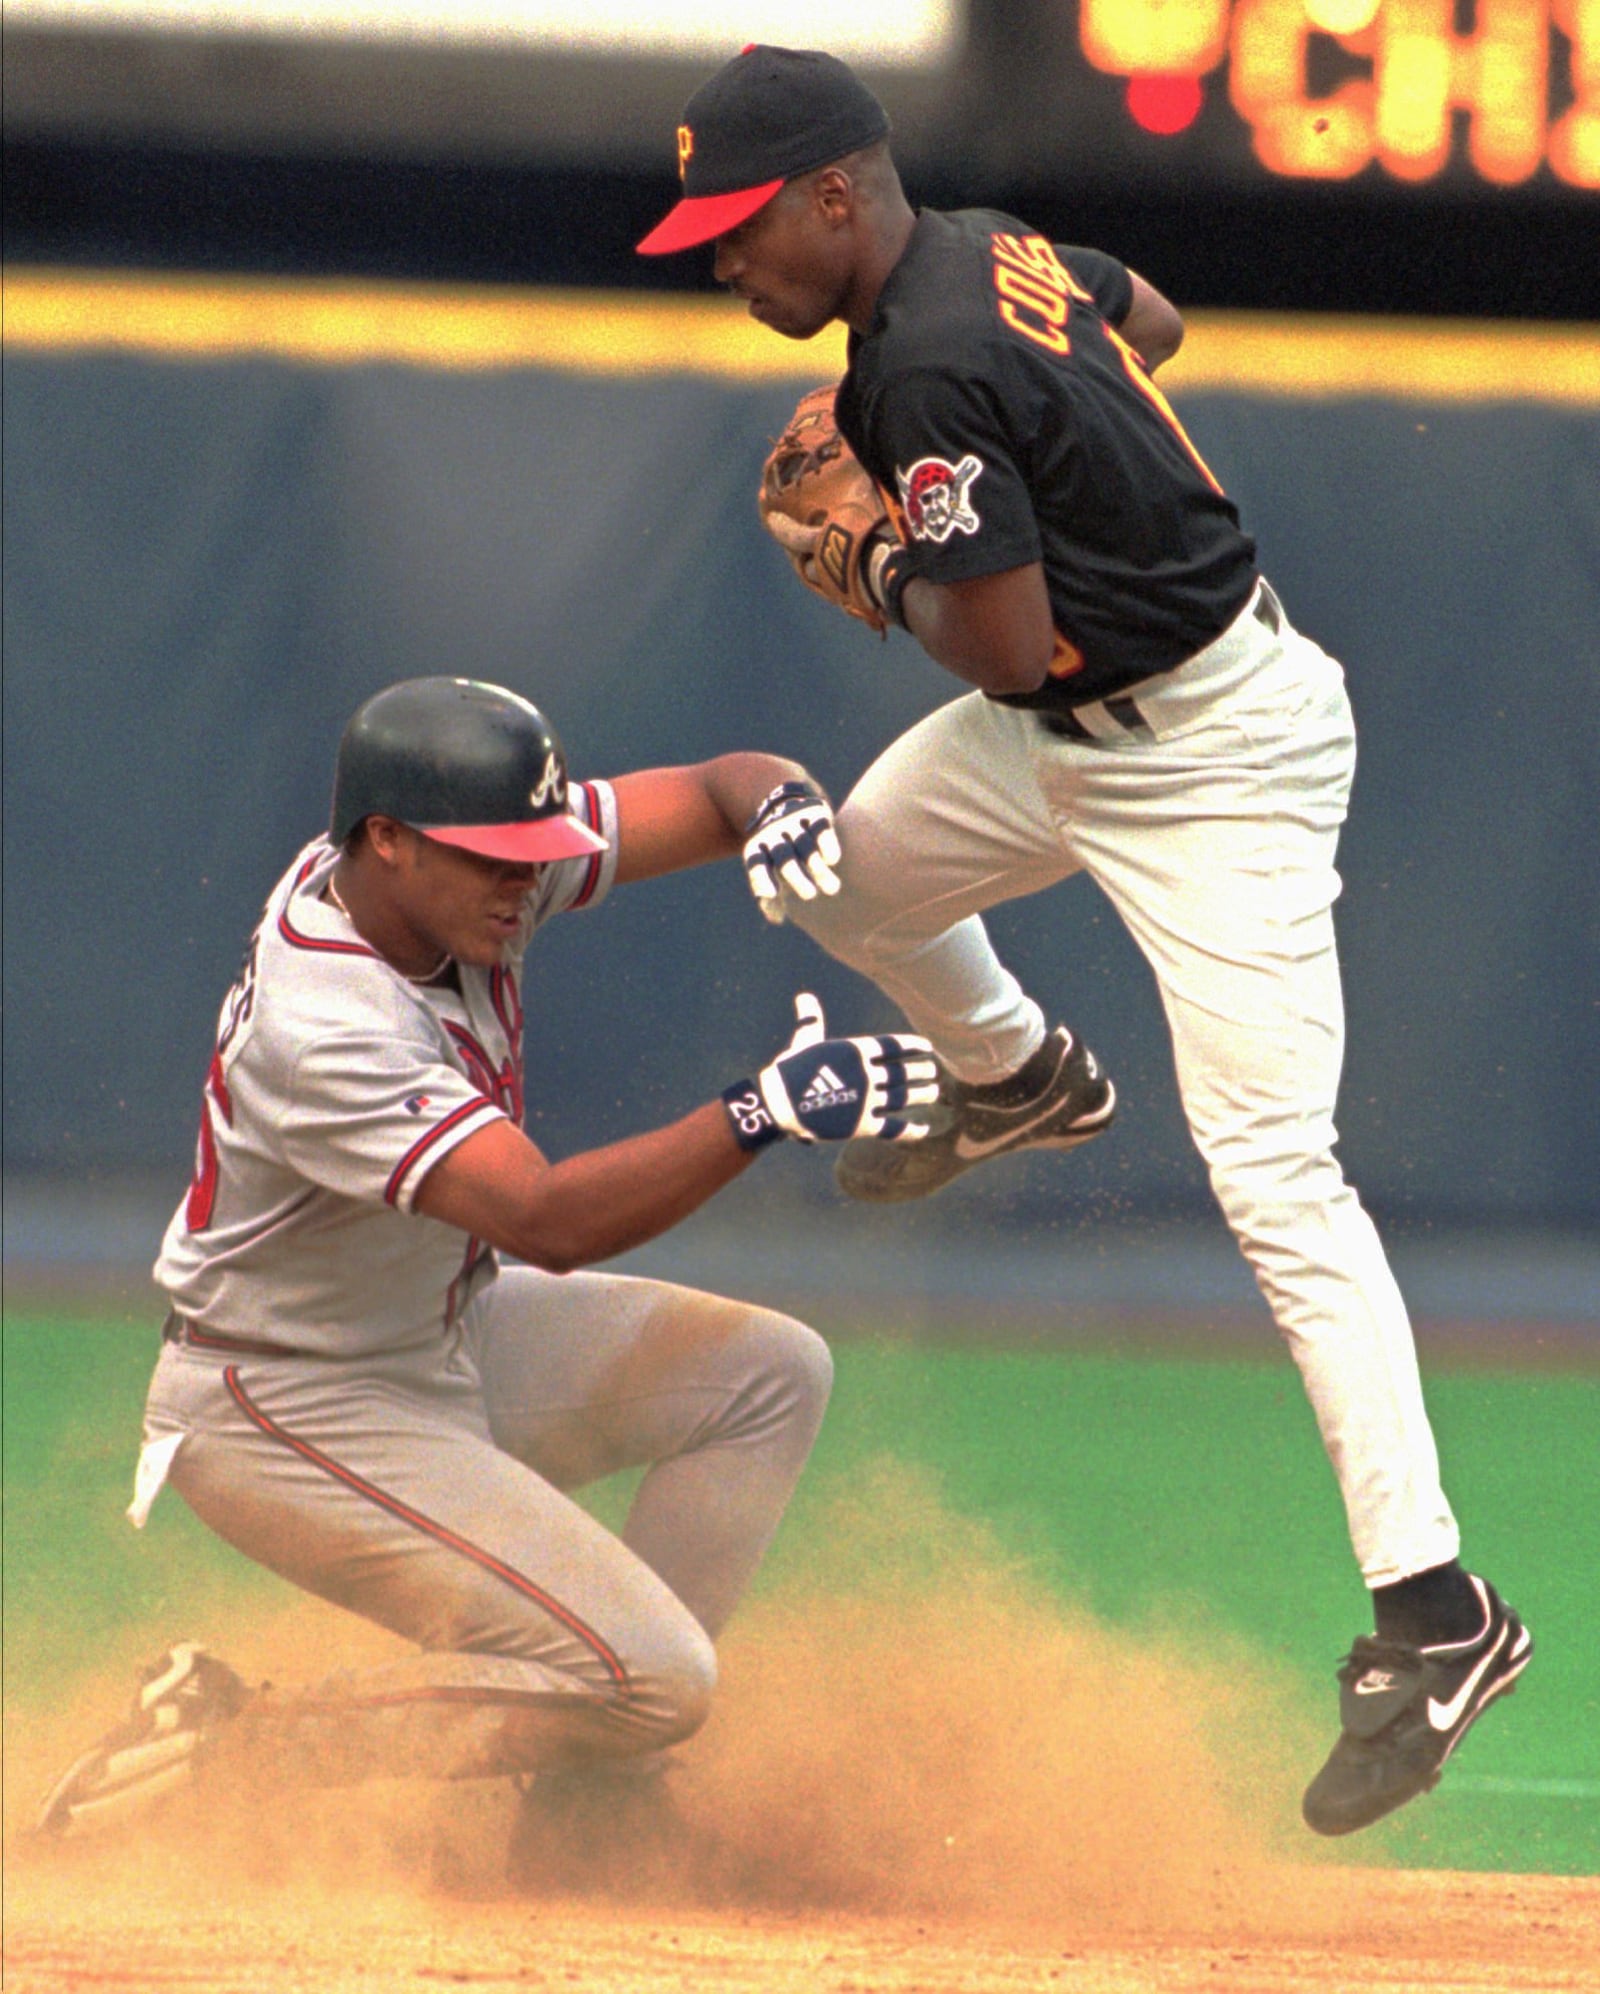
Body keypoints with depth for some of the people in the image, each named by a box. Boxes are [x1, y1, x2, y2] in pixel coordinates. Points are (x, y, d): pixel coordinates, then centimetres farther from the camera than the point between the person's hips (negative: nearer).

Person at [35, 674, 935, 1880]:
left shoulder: (476, 863, -8)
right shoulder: (317, 1026, -33)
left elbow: (726, 790, -2)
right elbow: (546, 1221, -41)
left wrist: (780, 807, -27)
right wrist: (766, 1113, -48)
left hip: (441, 1345, 10)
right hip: (293, 1412, -10)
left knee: (768, 1372, 7)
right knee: (649, 1675, -18)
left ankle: (582, 1823, 5)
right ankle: (221, 1750, -9)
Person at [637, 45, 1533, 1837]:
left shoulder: (927, 373, -26)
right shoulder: (1004, 250, 3)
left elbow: (1009, 650, -26)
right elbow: (1151, 325, 25)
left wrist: (879, 568, -6)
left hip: (1213, 759, -10)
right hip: (1083, 733, 10)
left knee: (1271, 1168, -17)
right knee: (838, 877, 21)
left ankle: (1432, 1608, -23)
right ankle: (1015, 1082, 53)